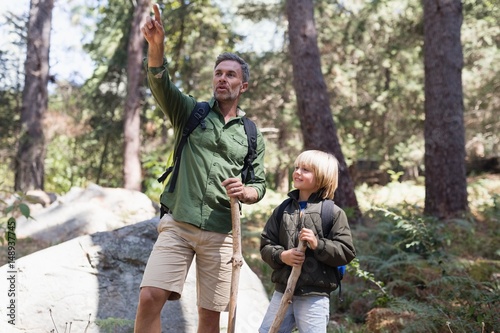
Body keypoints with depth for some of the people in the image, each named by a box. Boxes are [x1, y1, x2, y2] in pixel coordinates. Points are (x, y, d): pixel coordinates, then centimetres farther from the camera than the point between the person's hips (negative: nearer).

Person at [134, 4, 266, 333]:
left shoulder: (252, 135, 11)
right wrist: (156, 45, -31)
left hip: (220, 233, 2)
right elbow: (161, 84, -12)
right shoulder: (191, 112, 7)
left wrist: (244, 191, -11)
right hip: (177, 224, -1)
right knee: (150, 298, -16)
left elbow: (260, 185, 14)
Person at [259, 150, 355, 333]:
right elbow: (266, 245, 8)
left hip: (315, 295, -4)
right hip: (283, 291, 5)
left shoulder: (333, 213, -4)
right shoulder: (283, 209, 7)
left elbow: (346, 252, -7)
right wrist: (281, 255, -12)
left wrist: (318, 244, -21)